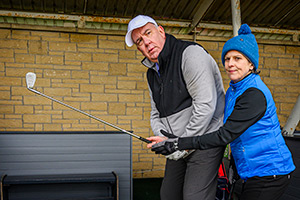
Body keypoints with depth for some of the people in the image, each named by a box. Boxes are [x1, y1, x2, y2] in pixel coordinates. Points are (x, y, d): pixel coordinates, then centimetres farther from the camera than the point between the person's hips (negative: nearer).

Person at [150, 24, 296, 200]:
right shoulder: (233, 90, 8)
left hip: (269, 174, -8)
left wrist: (179, 144, -29)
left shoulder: (255, 94, -22)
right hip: (254, 172, 9)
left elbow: (225, 135, -27)